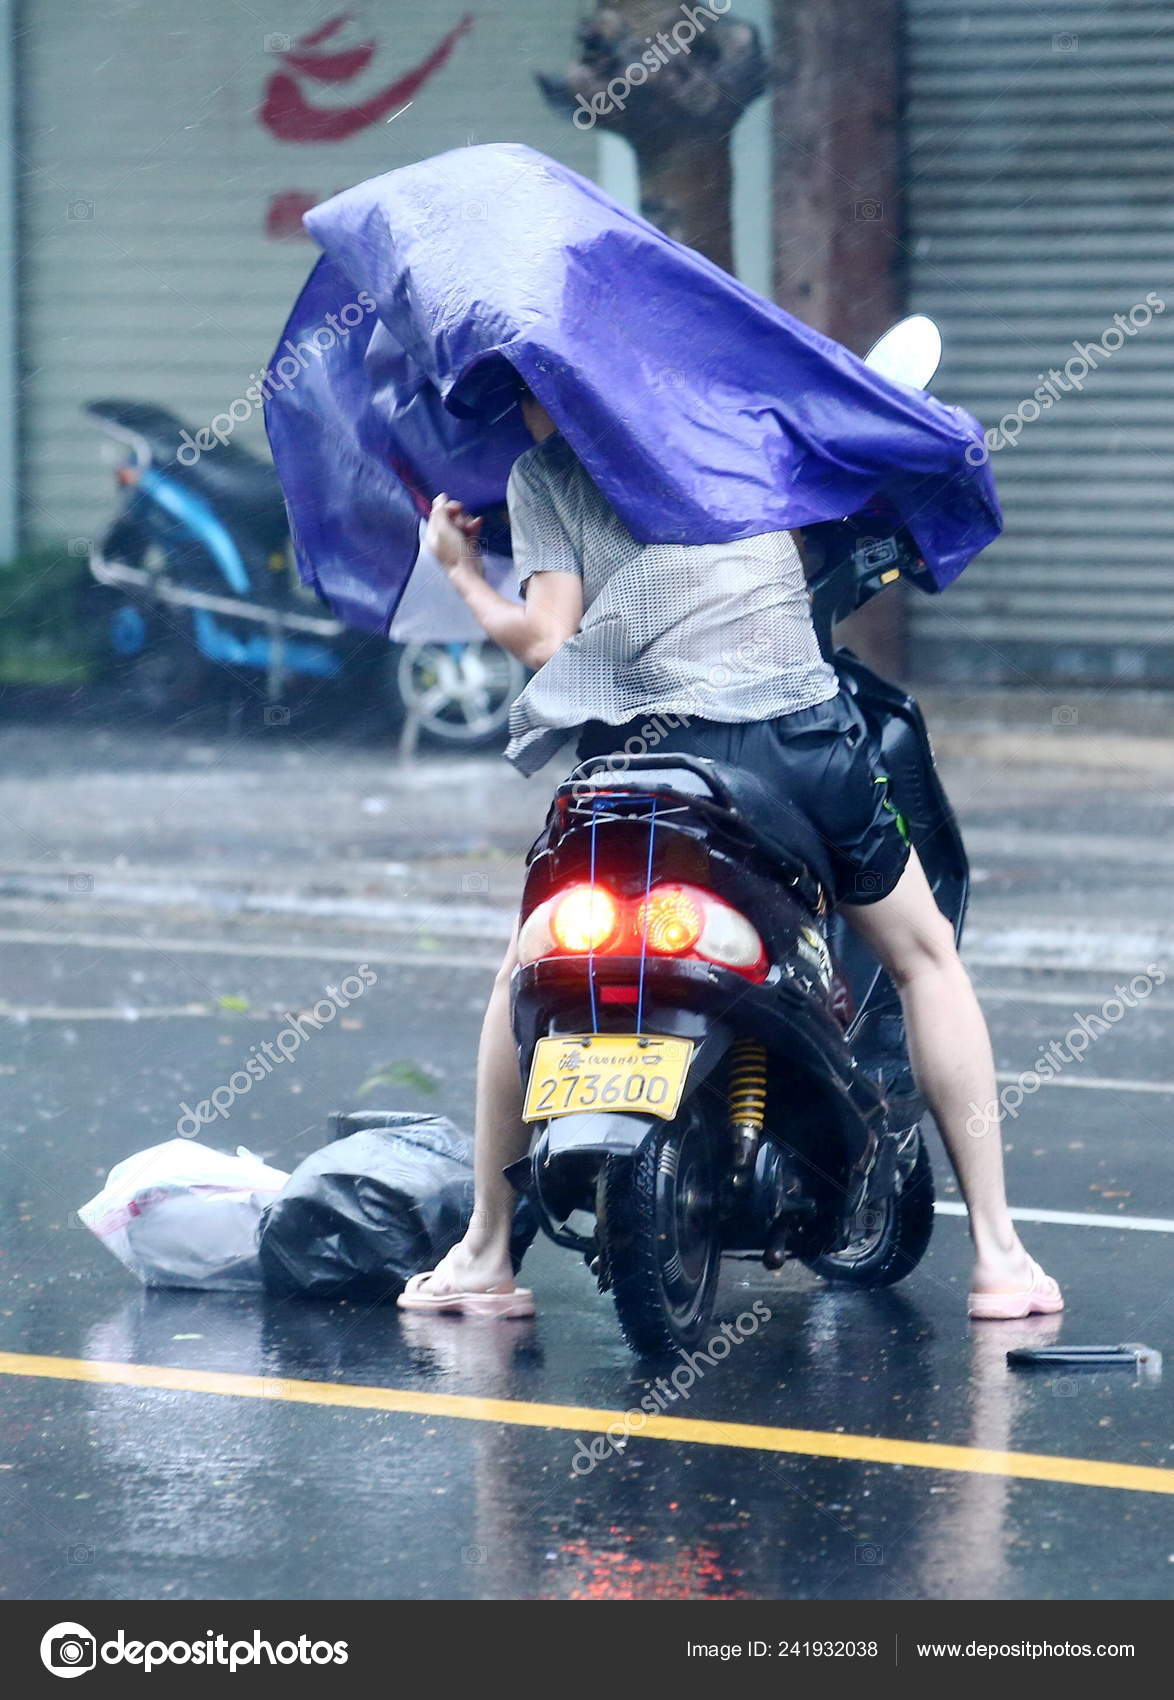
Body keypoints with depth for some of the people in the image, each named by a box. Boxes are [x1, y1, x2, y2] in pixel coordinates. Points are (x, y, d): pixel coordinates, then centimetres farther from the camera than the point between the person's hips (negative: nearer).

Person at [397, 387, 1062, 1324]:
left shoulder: (542, 471, 8)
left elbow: (547, 639, 0)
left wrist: (464, 575, 16)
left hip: (643, 744, -1)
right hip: (805, 731, 2)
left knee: (527, 971, 22)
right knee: (925, 955, 21)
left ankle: (486, 1255, 18)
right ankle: (998, 1254, 13)